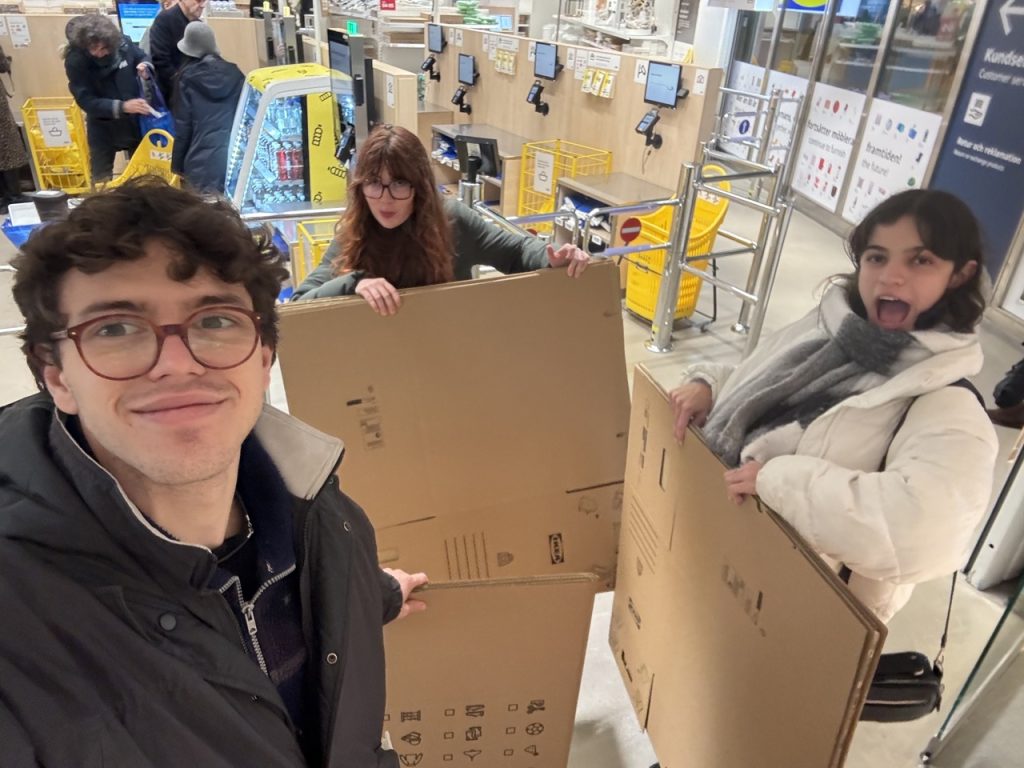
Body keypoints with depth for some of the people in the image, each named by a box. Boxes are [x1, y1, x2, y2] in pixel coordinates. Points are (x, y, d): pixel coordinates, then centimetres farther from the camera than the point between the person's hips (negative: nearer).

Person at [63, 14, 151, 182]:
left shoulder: (122, 43, -15)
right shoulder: (75, 61, -21)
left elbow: (143, 57, 5)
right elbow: (86, 101, -23)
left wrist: (145, 67, -20)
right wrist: (122, 107, -35)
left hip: (134, 120, 2)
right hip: (103, 127, -2)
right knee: (101, 177, 8)